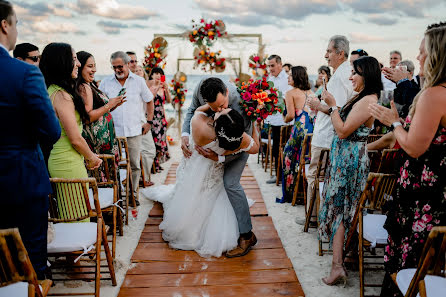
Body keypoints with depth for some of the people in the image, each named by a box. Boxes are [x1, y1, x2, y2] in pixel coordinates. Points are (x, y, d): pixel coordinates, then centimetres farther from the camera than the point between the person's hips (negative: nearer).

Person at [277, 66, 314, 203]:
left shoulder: (291, 93, 0)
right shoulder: (311, 92, 17)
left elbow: (291, 115, -8)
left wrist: (285, 120, 12)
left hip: (300, 127, -6)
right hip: (314, 127, 6)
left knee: (290, 160, 6)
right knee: (309, 161, 12)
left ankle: (288, 195, 11)